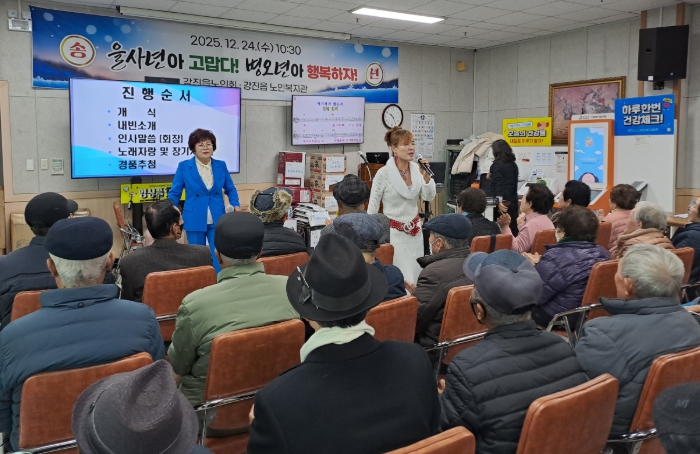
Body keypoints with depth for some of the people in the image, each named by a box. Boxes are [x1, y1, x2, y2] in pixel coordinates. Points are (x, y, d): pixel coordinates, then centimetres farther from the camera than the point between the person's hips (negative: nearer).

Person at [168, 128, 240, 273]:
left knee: (219, 258, -4)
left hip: (217, 220, 1)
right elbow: (174, 193, 2)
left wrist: (236, 205, -4)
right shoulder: (184, 166, -1)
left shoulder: (221, 166, 4)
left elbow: (230, 189, 14)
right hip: (194, 220, -1)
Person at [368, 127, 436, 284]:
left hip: (415, 230, 5)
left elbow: (429, 197, 0)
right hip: (394, 231, -5)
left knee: (415, 274, 11)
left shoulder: (416, 169, -1)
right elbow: (372, 207, -7)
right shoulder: (383, 173, -15)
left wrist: (426, 176, -16)